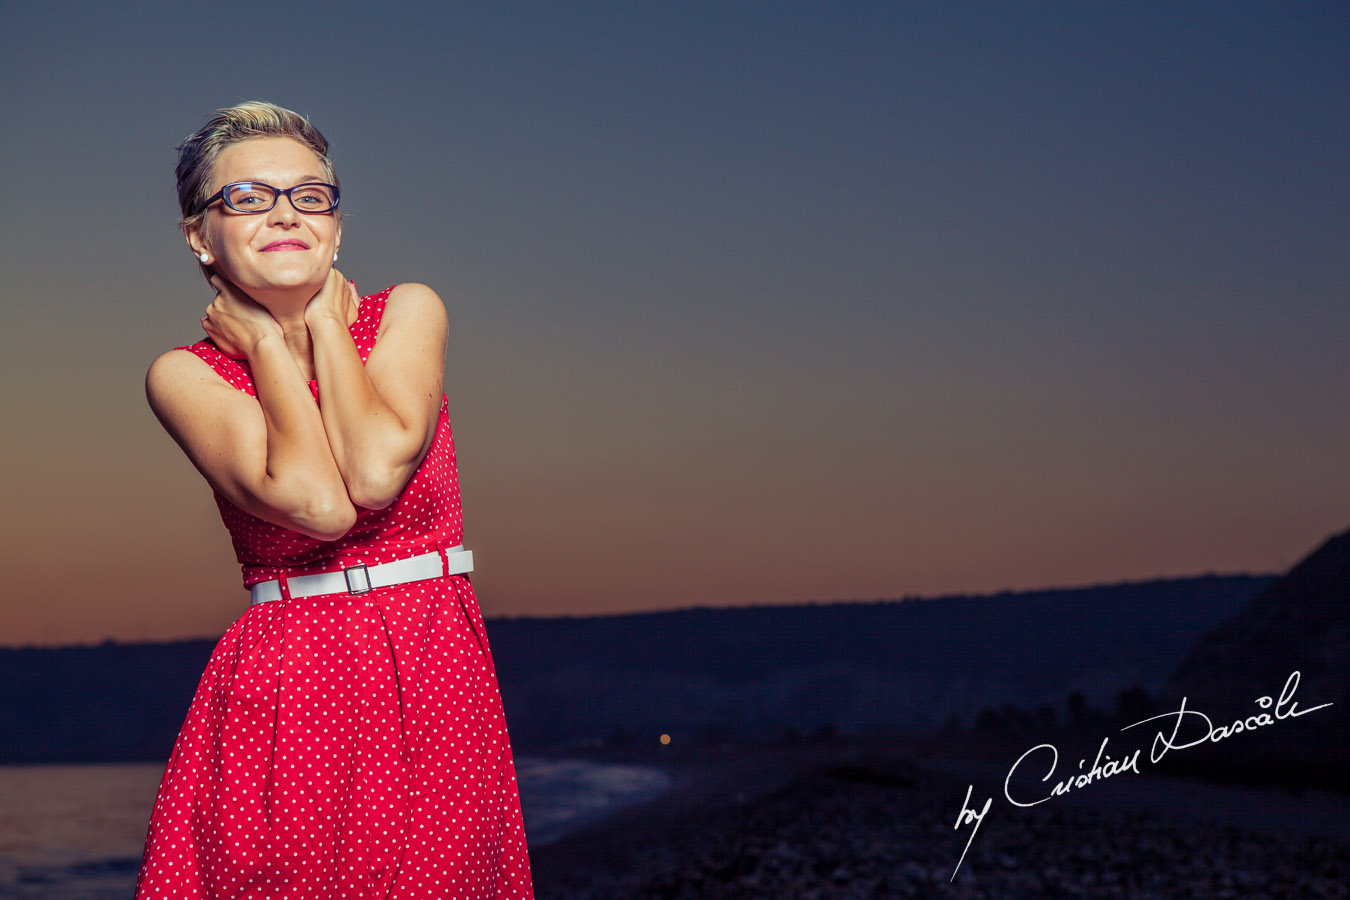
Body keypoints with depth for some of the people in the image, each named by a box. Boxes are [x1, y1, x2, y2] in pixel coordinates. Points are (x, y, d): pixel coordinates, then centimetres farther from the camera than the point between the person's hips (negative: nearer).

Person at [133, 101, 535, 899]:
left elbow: (376, 472, -16)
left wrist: (325, 321, -5)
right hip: (280, 697, -1)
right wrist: (265, 343, -7)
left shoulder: (409, 311, 2)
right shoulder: (186, 374, -1)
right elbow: (318, 503, -17)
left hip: (437, 681, 1)